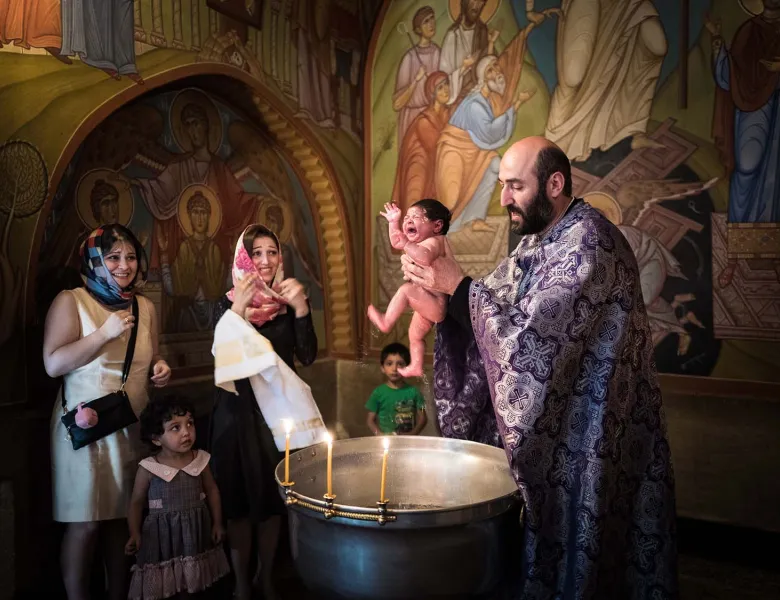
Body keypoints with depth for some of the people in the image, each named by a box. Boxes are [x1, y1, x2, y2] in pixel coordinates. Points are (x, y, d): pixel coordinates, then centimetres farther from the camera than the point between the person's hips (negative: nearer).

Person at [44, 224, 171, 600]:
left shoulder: (145, 307, 10)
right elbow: (53, 364, -15)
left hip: (132, 427, 5)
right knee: (84, 523, 1)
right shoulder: (70, 301, -6)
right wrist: (105, 333, -20)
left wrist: (160, 369, -1)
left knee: (122, 518, 12)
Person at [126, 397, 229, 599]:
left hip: (197, 530, 3)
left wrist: (217, 523, 6)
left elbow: (212, 490, 6)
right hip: (163, 534, -2)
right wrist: (135, 534, -11)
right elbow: (137, 502, -3)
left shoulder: (200, 459, -7)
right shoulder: (149, 468, -15)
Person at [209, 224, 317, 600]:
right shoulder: (228, 303, -3)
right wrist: (238, 309, -26)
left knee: (274, 499, 12)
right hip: (238, 410, -2)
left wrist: (301, 308, -20)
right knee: (239, 500, 5)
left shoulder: (289, 301, 1)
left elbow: (307, 356, -8)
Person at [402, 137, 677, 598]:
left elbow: (531, 336, -26)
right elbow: (495, 307, 8)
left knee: (571, 539, 8)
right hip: (548, 420, 8)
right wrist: (442, 288, -9)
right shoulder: (538, 240, 7)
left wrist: (459, 286, -20)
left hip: (588, 433, -8)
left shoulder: (589, 241, -21)